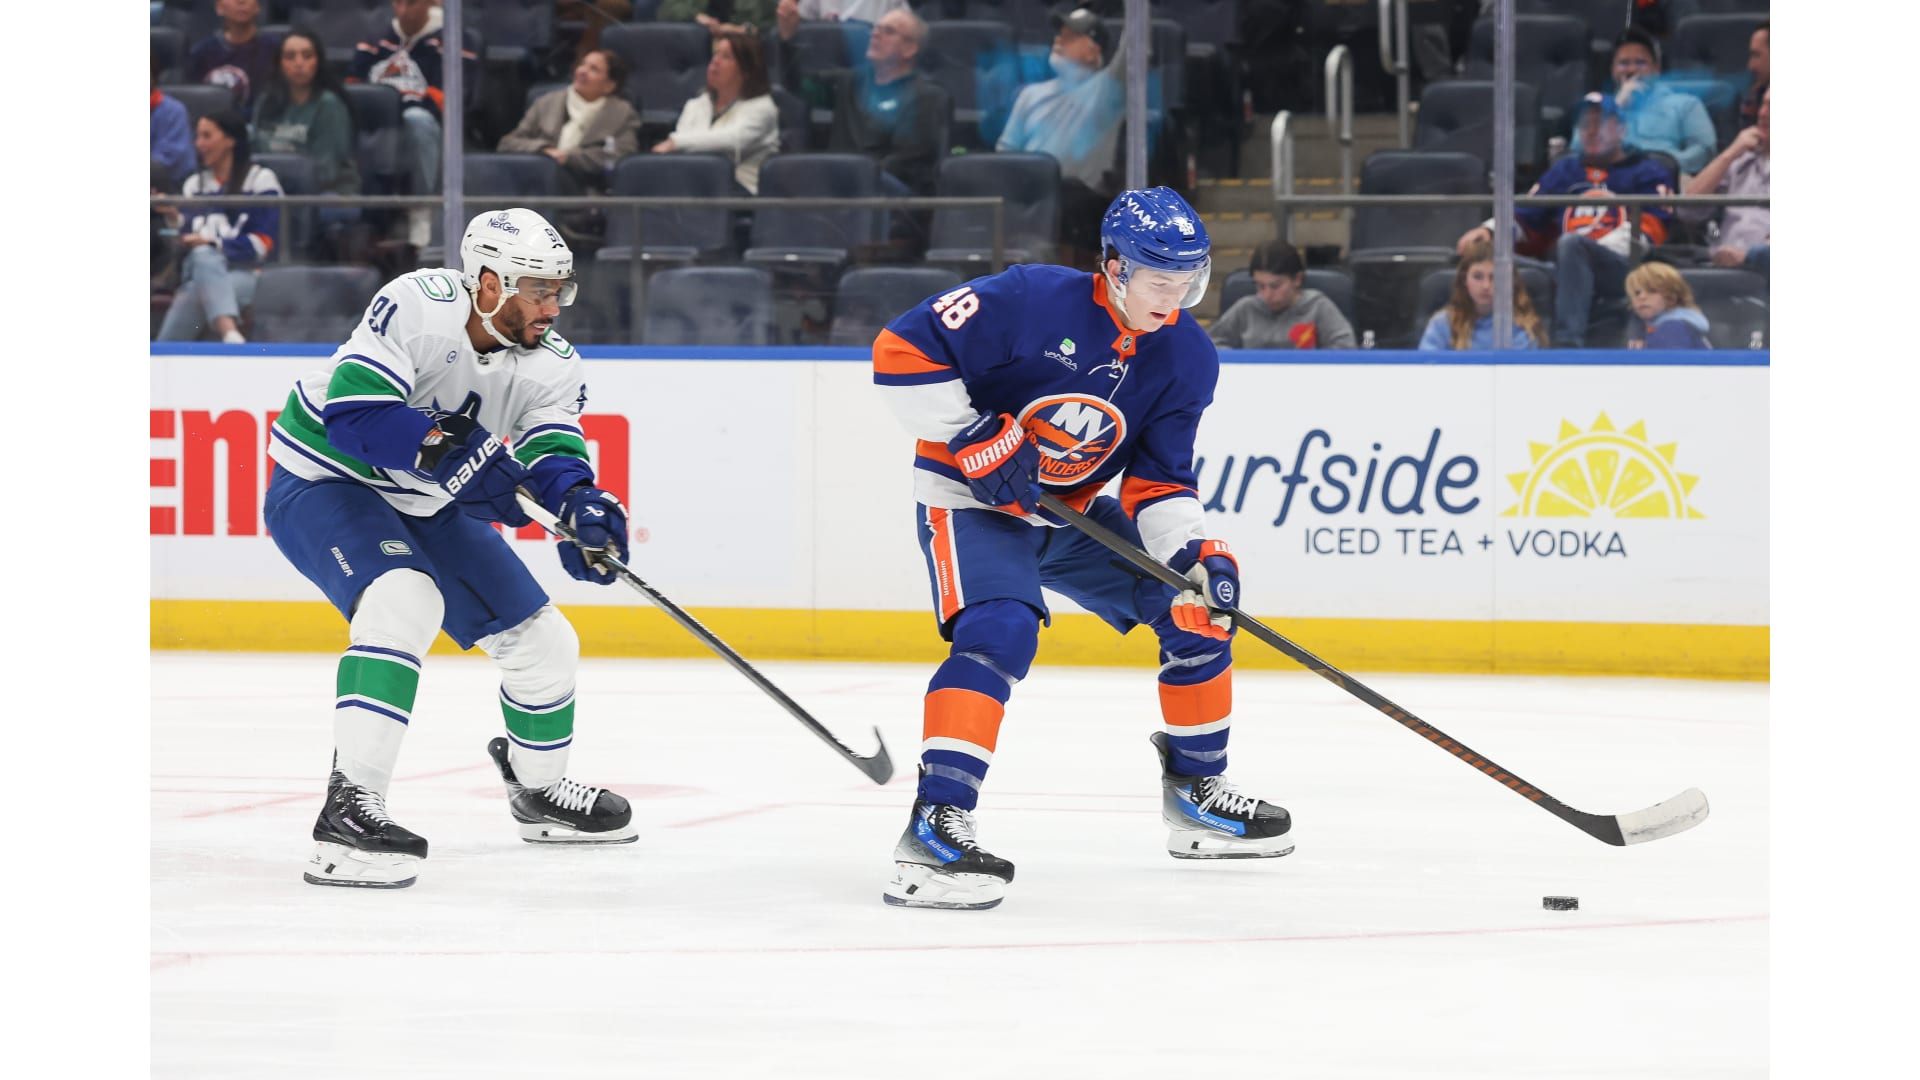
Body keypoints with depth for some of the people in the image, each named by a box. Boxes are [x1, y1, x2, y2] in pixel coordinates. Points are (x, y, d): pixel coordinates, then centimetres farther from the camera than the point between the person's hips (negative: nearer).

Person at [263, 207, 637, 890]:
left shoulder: (551, 364, -7)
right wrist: (450, 455, -41)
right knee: (404, 601, -36)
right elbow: (354, 413, -35)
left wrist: (578, 503, -41)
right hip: (324, 487, -8)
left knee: (543, 643, 10)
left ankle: (537, 789, 39)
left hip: (428, 506, 8)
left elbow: (550, 447, -20)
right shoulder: (416, 307, -27)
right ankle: (348, 810, -40)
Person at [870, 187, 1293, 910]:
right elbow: (901, 351, -23)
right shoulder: (1032, 301, -24)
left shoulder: (1187, 359, -5)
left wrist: (1194, 554, -20)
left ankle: (1196, 794, 24)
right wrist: (974, 438, -27)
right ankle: (933, 828, -37)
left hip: (1076, 511, 7)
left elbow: (1158, 480, -2)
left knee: (1199, 607, 6)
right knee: (999, 630, -32)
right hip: (970, 498, -7)